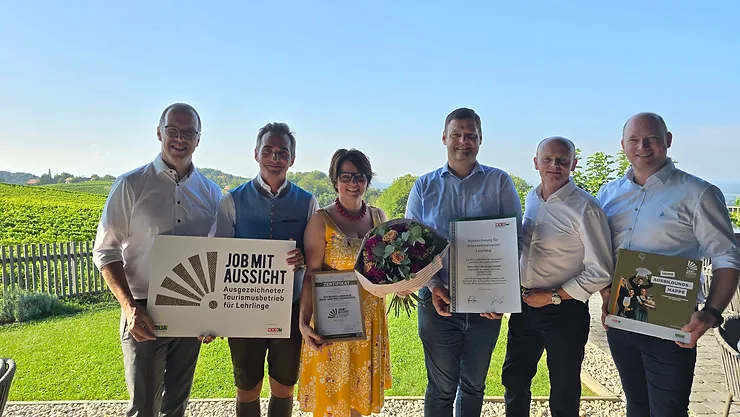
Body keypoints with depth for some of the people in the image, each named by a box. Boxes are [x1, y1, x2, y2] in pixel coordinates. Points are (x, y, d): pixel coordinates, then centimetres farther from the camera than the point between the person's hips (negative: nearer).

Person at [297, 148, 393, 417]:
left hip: (371, 317, 4)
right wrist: (304, 322, -23)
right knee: (331, 395, 8)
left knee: (360, 394, 17)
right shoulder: (322, 220, -10)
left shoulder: (378, 216, 4)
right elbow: (311, 276, -13)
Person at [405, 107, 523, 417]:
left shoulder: (500, 182, 3)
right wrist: (433, 284, -14)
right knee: (441, 387, 9)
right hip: (438, 301, 0)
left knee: (474, 385, 17)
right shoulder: (424, 186, 5)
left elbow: (515, 238, -1)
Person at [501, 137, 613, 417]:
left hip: (565, 312, -5)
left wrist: (554, 296, -16)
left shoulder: (585, 208, -16)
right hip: (524, 306, 6)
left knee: (564, 394, 14)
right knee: (514, 379, 19)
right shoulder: (531, 198, 4)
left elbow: (601, 272, -16)